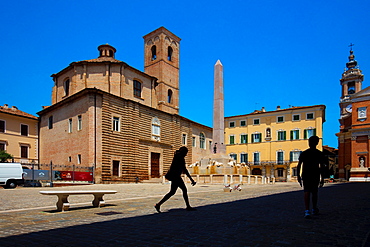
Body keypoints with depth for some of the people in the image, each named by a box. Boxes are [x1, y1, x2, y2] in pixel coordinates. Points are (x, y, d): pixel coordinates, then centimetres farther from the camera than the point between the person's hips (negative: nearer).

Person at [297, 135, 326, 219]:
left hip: (305, 175, -1)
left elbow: (299, 166, 1)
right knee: (314, 192, 17)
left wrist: (298, 176, 10)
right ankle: (314, 209, 33)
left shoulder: (304, 153, 2)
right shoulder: (320, 154, 1)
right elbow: (322, 167, -3)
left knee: (307, 192, -5)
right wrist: (322, 178, 0)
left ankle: (307, 211, -21)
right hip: (315, 175, 1)